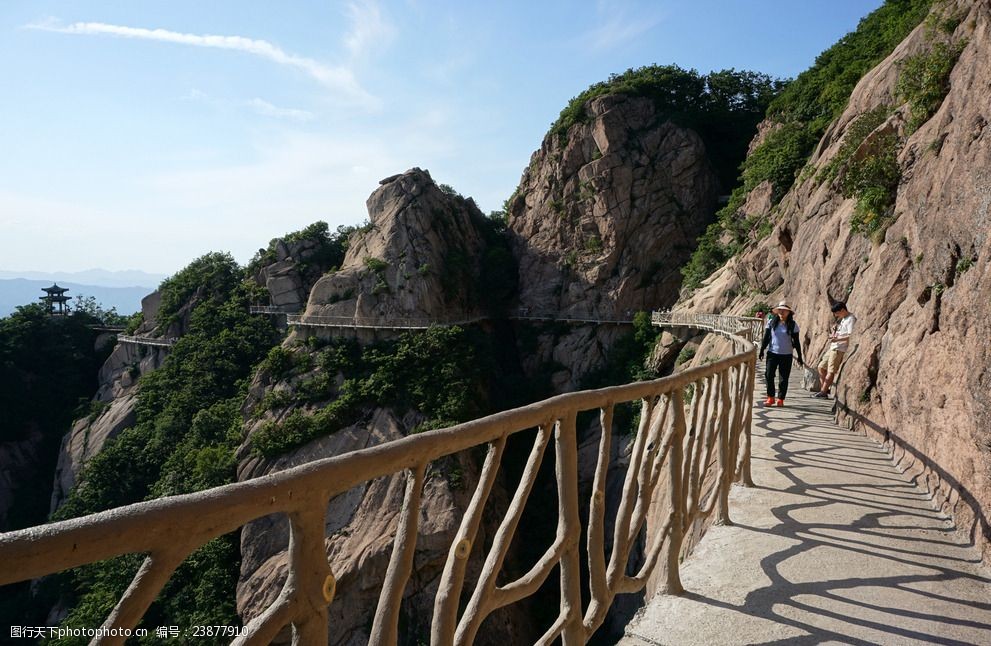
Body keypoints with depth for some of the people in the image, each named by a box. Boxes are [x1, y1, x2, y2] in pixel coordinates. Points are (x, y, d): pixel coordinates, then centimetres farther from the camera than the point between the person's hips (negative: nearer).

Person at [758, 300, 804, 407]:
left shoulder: (792, 325, -1)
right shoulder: (771, 322, 1)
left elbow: (796, 342, 2)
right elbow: (766, 338, 5)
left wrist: (799, 357, 2)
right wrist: (762, 350, 0)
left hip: (786, 355, -1)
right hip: (772, 353, 1)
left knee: (783, 378, 4)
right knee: (769, 375, -5)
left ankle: (780, 398, 16)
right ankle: (771, 397, 7)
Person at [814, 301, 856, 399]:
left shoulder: (851, 319, -11)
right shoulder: (843, 319, 19)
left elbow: (851, 336, -20)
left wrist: (837, 339, -25)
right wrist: (834, 333, 9)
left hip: (840, 349, -10)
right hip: (833, 347, 10)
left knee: (831, 371, -8)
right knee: (821, 367, 12)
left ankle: (823, 392, -6)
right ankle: (824, 390, 16)